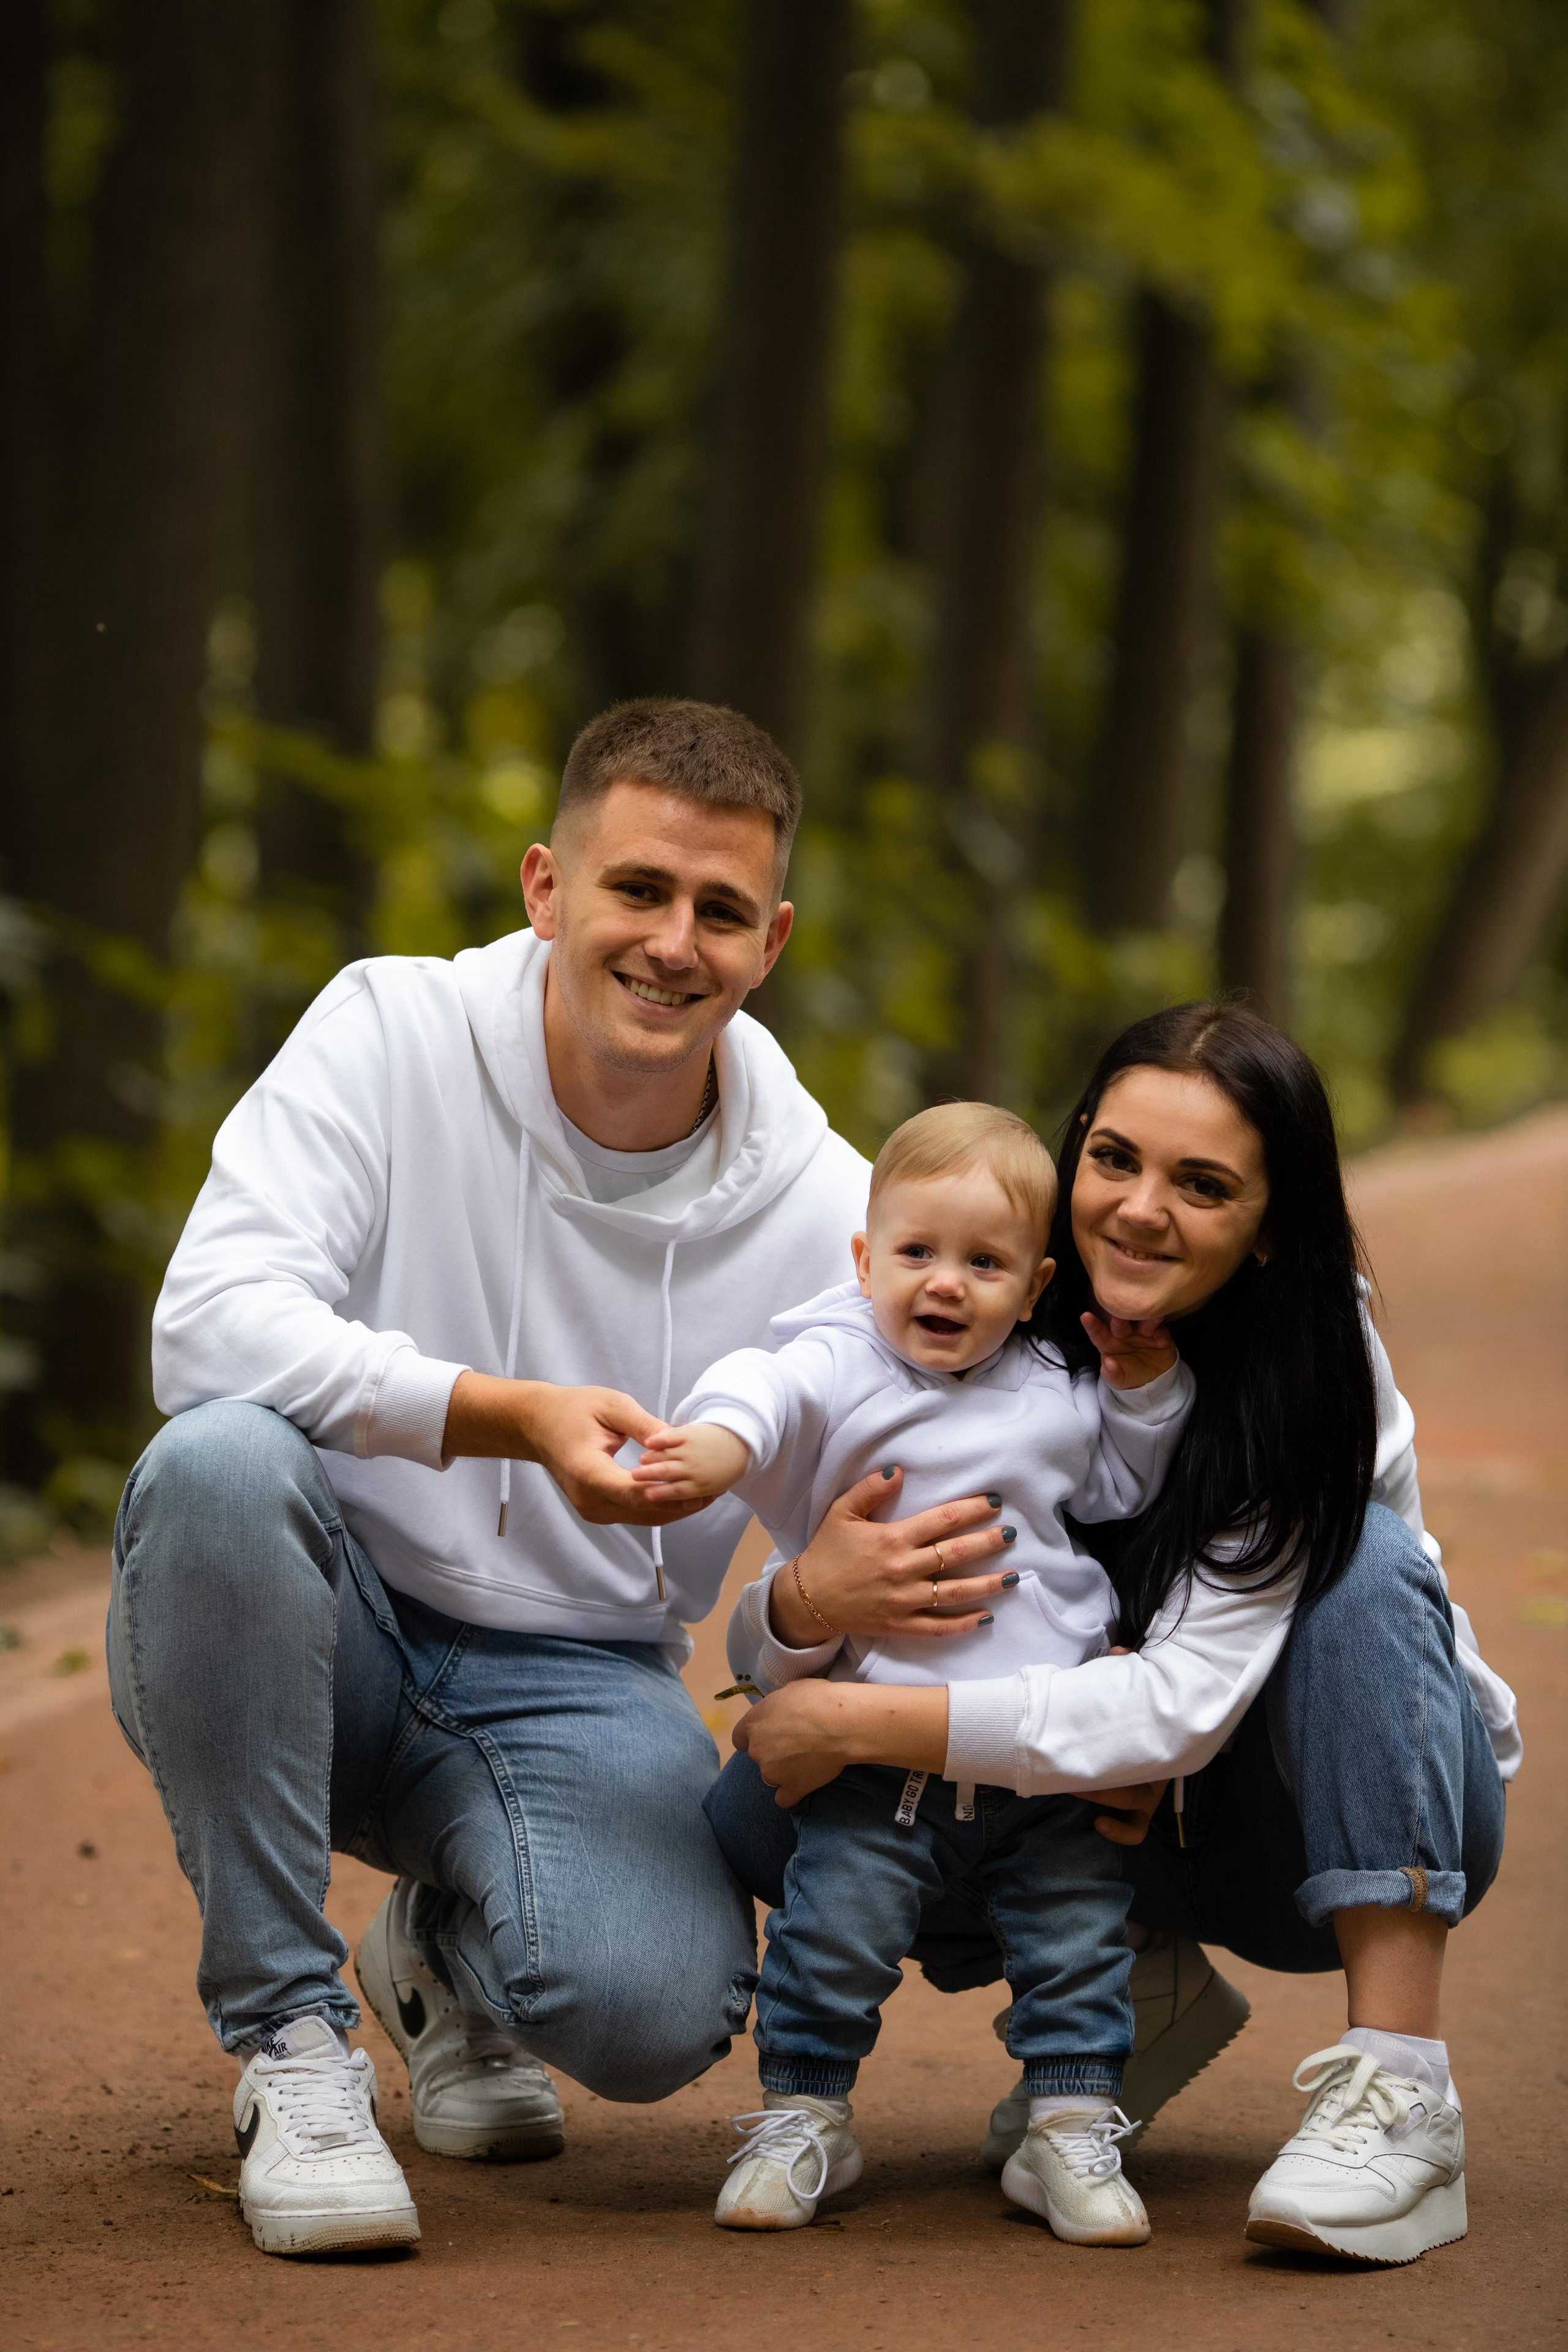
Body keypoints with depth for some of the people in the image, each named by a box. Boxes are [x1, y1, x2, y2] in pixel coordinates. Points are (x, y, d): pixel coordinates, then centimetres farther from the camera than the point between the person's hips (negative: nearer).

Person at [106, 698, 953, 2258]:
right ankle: (289, 2039, -17)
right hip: (314, 1644, -1)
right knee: (219, 1461, -35)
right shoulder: (393, 1034, -12)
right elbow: (207, 1323, -25)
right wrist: (513, 1416, -38)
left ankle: (446, 1953, 14)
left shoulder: (824, 1210, -7)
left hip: (572, 1685, 1)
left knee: (655, 2011, -28)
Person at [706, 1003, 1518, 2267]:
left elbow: (1182, 1708, -33)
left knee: (1359, 1558, -34)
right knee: (758, 1810, -19)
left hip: (1383, 1815, -4)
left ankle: (1399, 2094, -33)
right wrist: (812, 1602, -36)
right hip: (1134, 1826, 4)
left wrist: (859, 1722, -32)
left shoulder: (1309, 1368, -23)